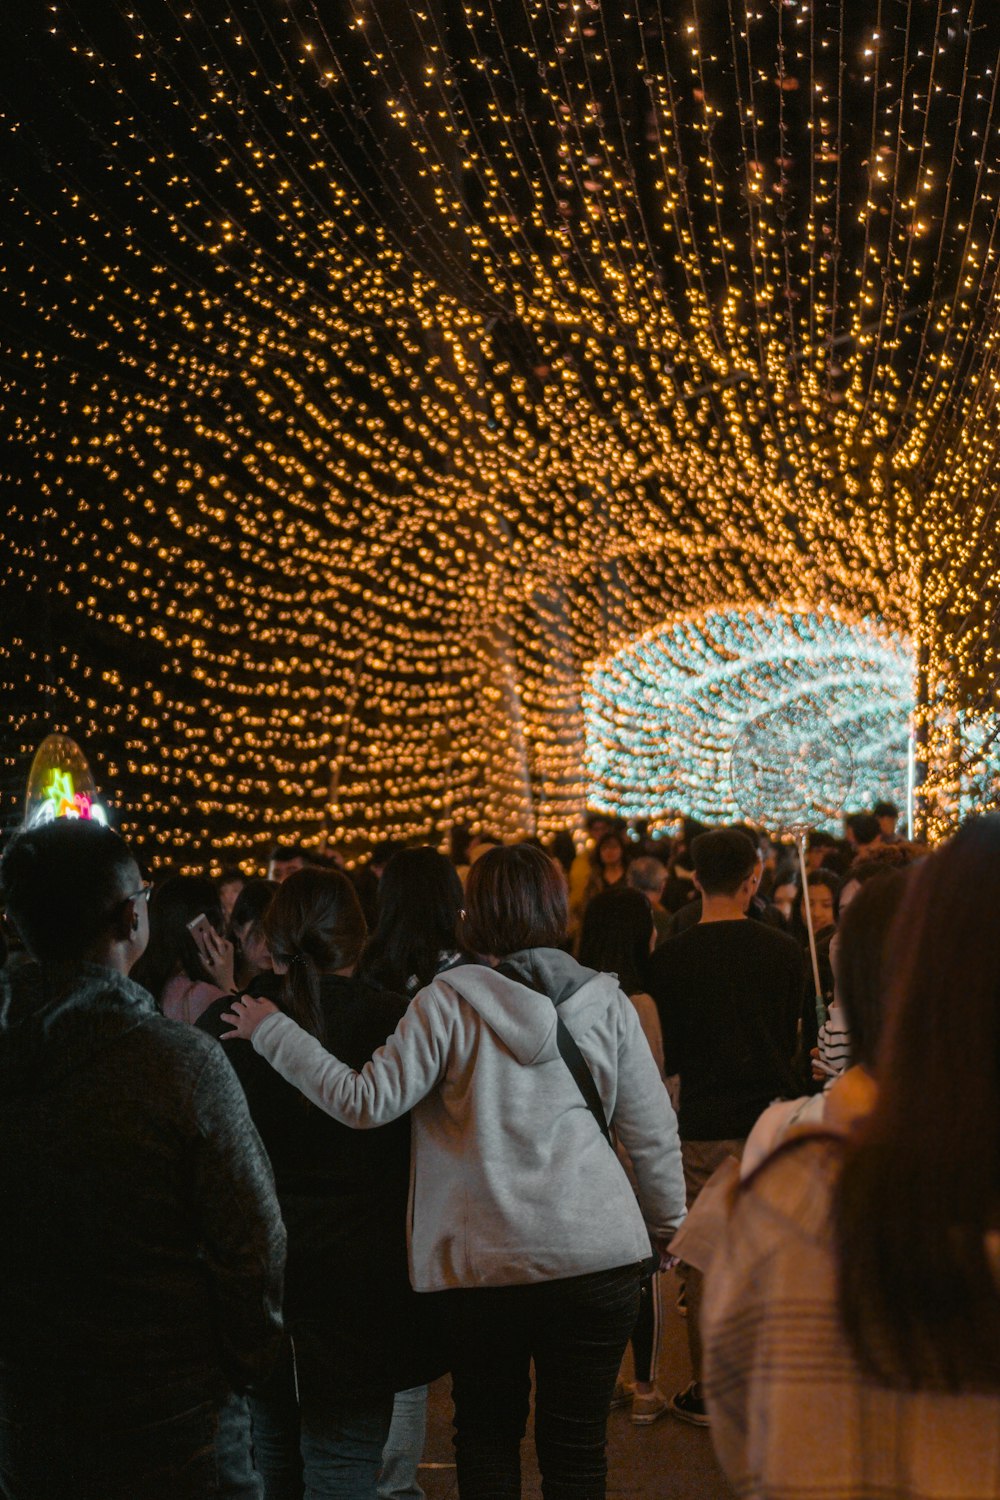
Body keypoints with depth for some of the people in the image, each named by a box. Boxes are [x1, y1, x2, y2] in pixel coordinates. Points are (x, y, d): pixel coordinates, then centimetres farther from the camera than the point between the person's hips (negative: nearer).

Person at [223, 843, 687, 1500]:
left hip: (483, 1259, -1)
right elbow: (654, 1133, 5)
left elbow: (366, 1100, -9)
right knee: (576, 1447, 9)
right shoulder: (605, 1000, 1)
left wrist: (272, 1032, 1)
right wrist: (671, 1229, 20)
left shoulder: (451, 1000, -6)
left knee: (487, 1436, 17)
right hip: (597, 1255, 1)